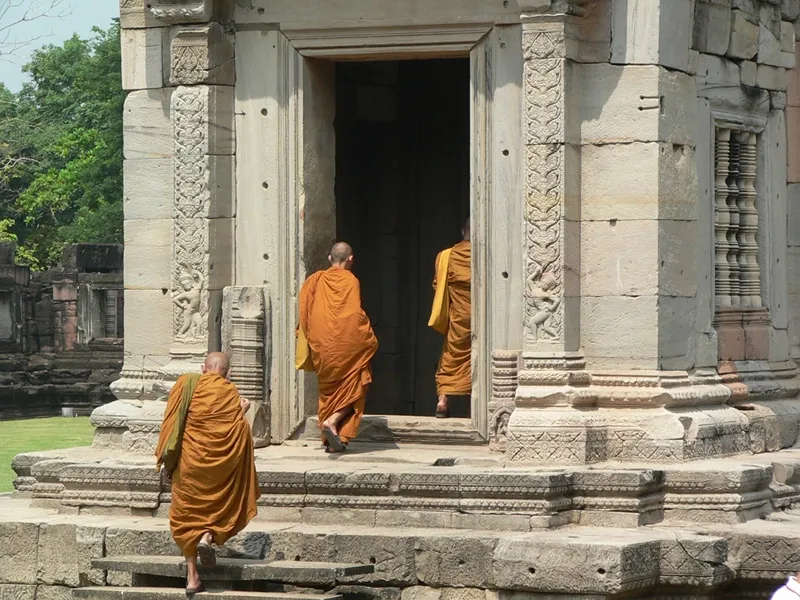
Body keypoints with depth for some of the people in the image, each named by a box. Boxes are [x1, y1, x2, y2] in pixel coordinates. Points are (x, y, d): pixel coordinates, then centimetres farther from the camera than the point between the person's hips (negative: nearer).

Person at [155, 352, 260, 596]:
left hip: (188, 461, 0)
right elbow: (238, 433, -1)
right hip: (220, 465, 0)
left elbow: (170, 422, -4)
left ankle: (192, 577, 2)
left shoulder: (185, 384, 0)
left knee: (187, 515, 9)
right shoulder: (231, 394, 1)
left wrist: (166, 460, 1)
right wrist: (242, 412, 19)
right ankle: (208, 537, -14)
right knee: (220, 505, 19)